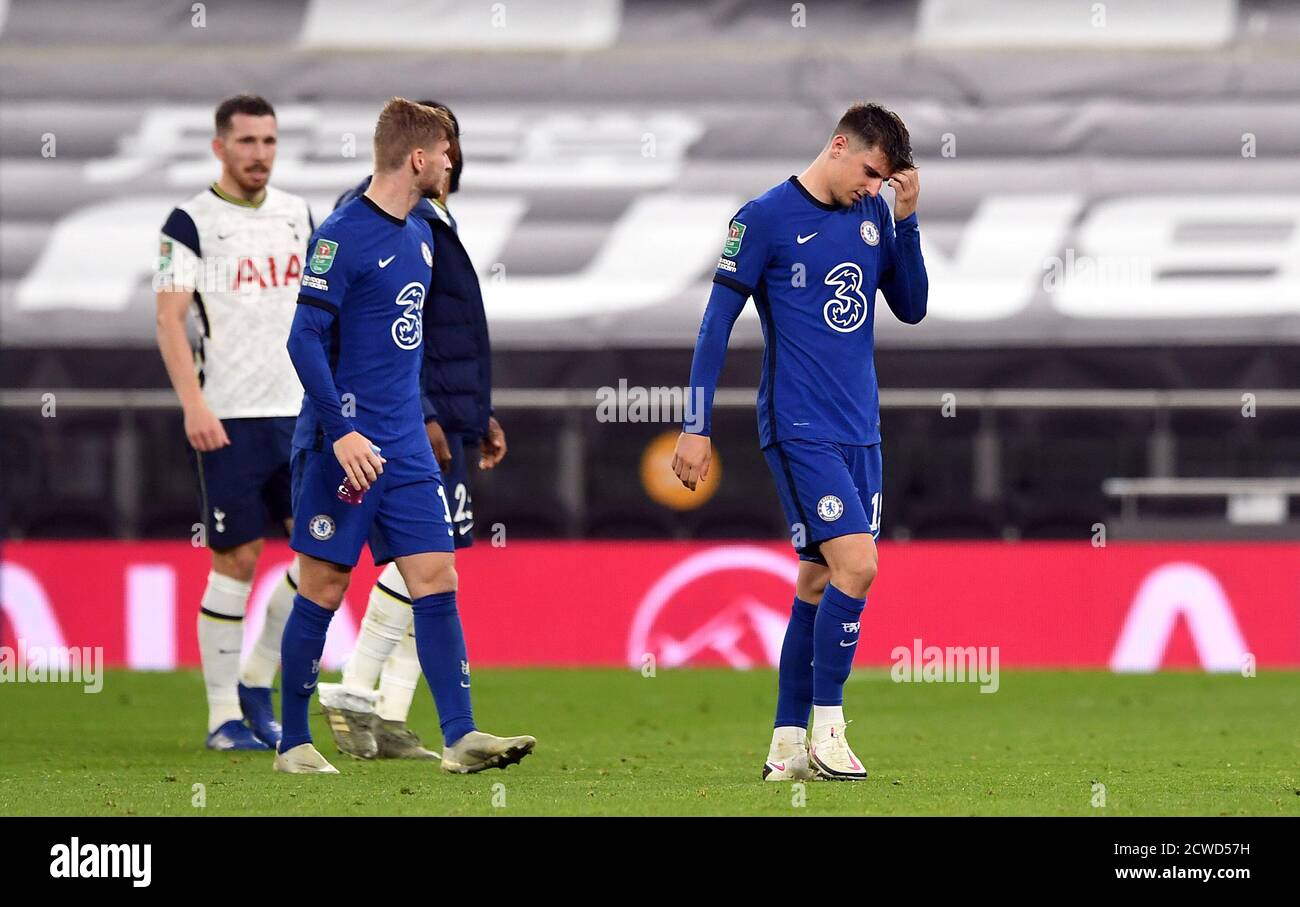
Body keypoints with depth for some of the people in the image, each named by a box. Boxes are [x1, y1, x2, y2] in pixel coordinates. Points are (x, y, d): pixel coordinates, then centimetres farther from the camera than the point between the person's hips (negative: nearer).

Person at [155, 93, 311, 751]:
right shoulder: (192, 222, -5)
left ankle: (257, 683, 13)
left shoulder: (296, 215, 12)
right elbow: (170, 320, -10)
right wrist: (193, 403, -21)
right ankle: (224, 715, 5)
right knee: (236, 560, -4)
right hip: (229, 418, -5)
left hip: (298, 412, 5)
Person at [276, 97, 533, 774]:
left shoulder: (419, 236, 13)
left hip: (407, 448, 7)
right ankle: (293, 744, 10)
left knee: (437, 580, -2)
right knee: (324, 590, 0)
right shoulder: (342, 236, -13)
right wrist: (342, 433, -23)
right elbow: (305, 340, -17)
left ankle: (459, 737, -5)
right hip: (344, 446, -7)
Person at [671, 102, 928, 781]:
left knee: (821, 581, 8)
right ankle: (825, 729, -8)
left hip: (859, 431, 6)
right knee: (856, 563, -18)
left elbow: (912, 309, 12)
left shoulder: (874, 214, 10)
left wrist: (907, 220, 0)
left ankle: (788, 745, 13)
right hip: (800, 429, -6)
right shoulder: (766, 217, -7)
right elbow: (718, 322, -5)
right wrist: (697, 427, -6)